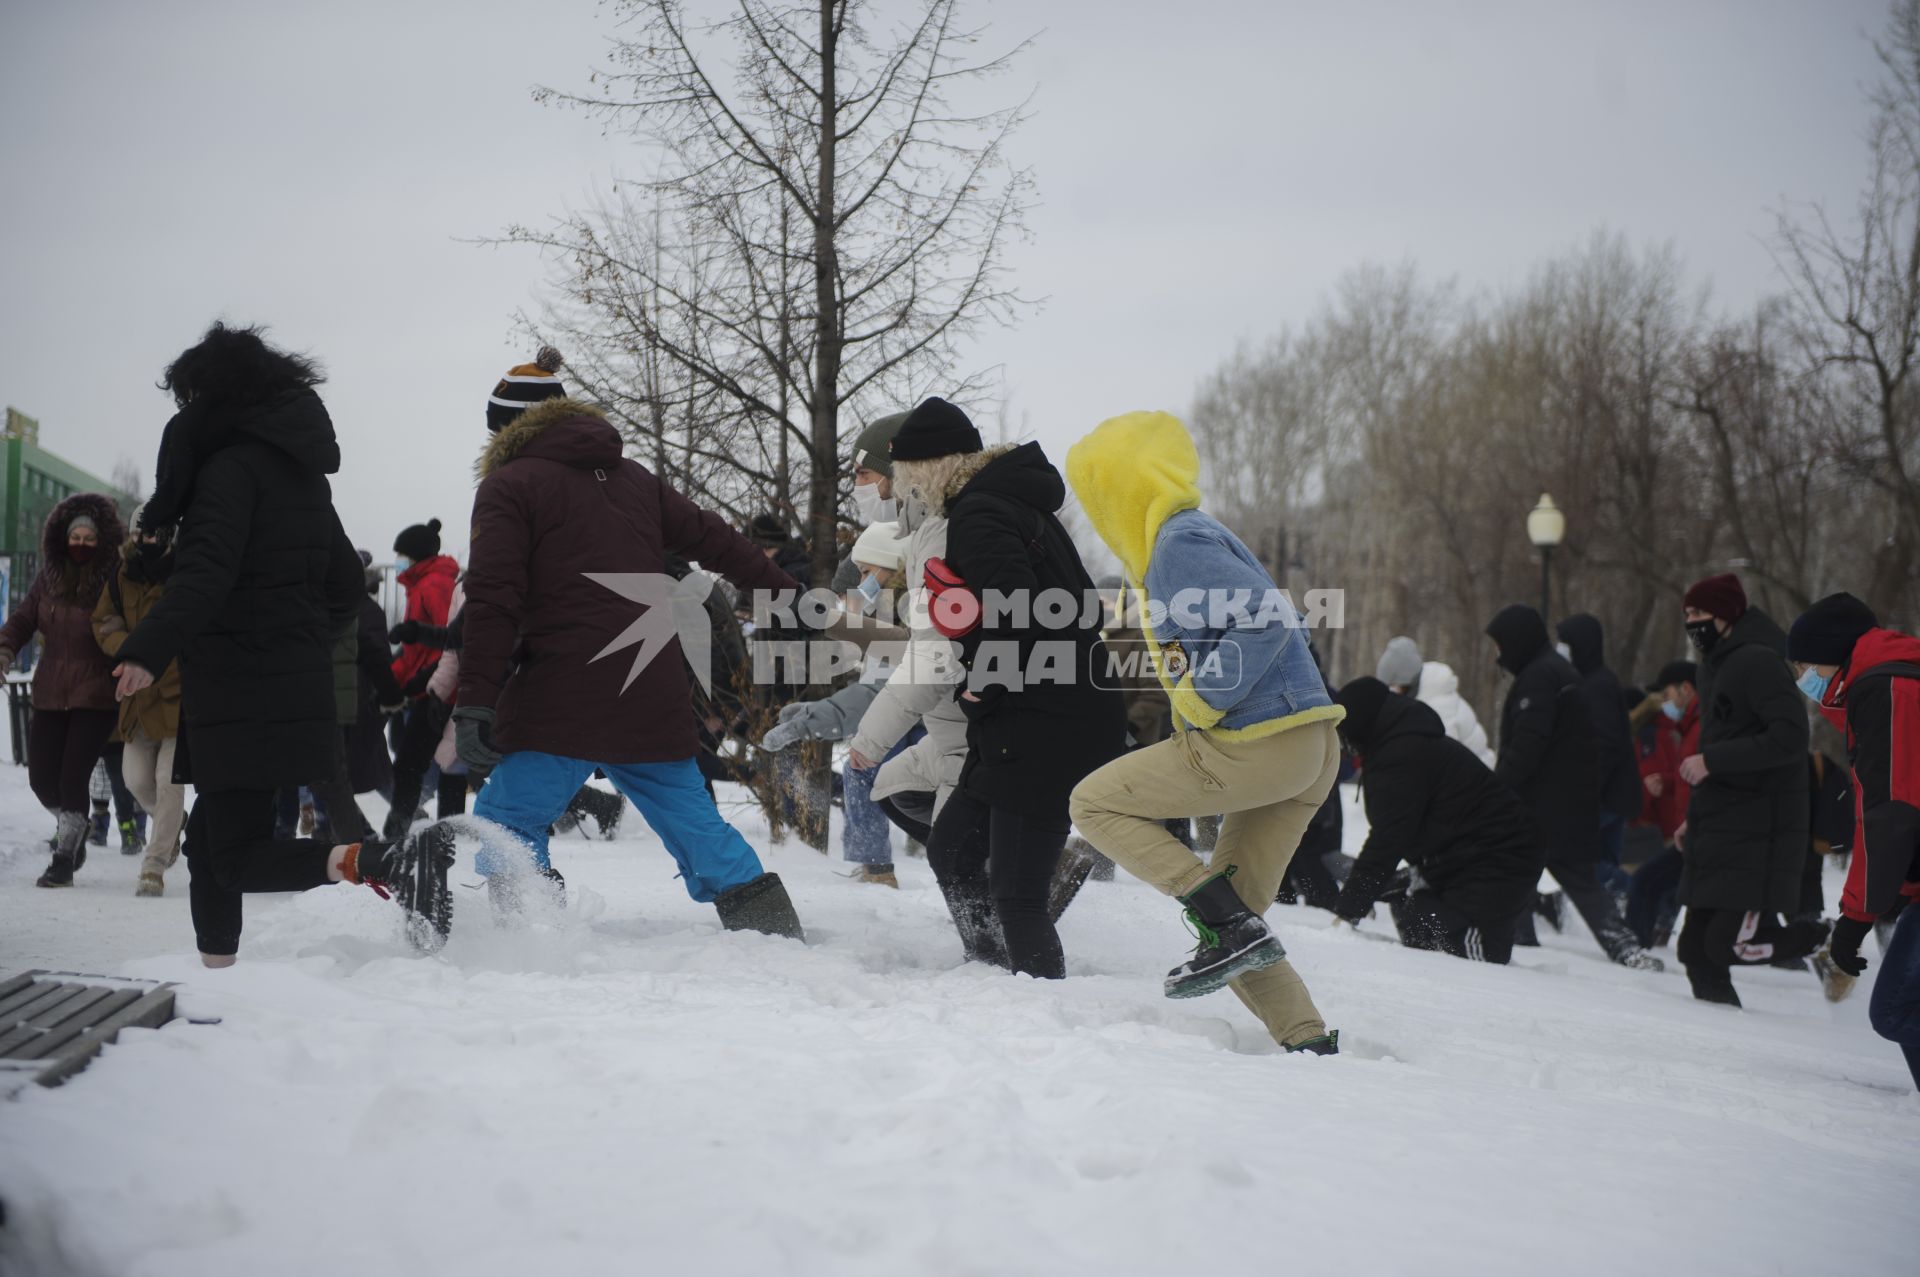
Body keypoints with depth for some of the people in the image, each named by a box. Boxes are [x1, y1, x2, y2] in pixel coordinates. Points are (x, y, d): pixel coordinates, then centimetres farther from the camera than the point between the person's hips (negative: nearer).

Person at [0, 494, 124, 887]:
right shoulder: (49, 577, 3)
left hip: (96, 695, -4)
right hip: (50, 693, 5)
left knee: (72, 777, -10)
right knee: (42, 778, 6)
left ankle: (65, 858, 6)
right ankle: (72, 827, 36)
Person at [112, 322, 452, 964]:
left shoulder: (231, 465, -11)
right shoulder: (306, 476, 16)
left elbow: (206, 573, -26)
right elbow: (344, 588, 21)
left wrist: (149, 650, -35)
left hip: (239, 694, -9)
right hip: (300, 687, 9)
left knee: (237, 857, -9)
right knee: (209, 837, 17)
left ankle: (386, 861, -28)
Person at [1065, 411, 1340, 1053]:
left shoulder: (1181, 542, -10)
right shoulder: (1191, 537, 20)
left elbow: (1272, 621, -22)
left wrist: (1203, 699, -16)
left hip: (1255, 746, -10)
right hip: (1308, 756, 10)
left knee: (1096, 802, 2)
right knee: (1234, 918, 14)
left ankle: (1227, 926, -8)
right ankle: (1310, 1043, 4)